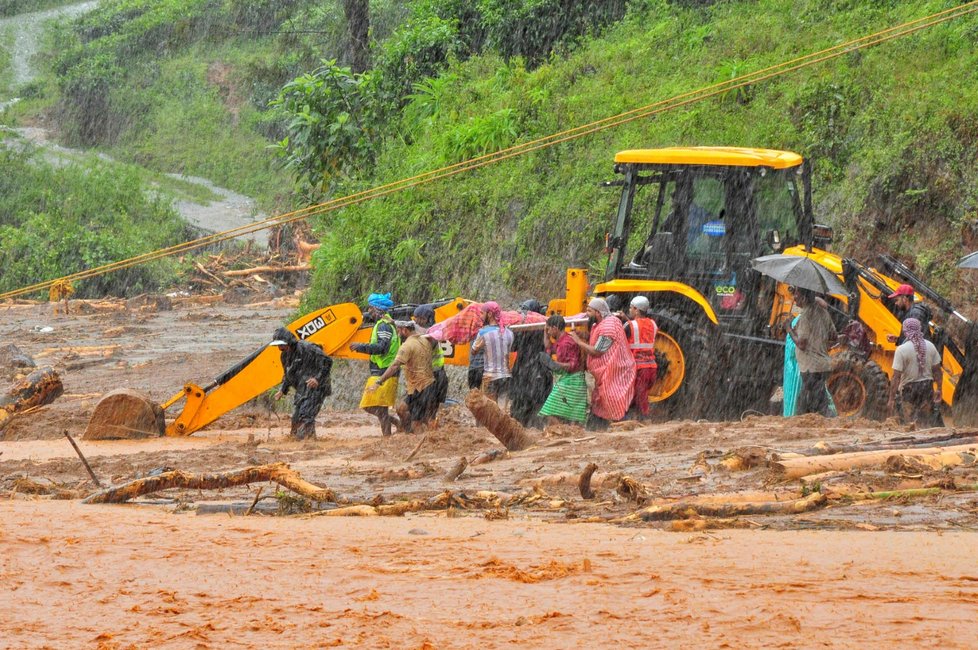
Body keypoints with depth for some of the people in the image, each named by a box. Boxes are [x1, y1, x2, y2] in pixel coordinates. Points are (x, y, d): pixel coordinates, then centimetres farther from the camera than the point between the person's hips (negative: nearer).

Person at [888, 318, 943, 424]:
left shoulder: (902, 349, -15)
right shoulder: (930, 346, -2)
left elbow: (896, 377, -16)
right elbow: (937, 371, 3)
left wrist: (892, 398, -12)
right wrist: (939, 389, 14)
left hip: (910, 388, -4)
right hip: (927, 386, 4)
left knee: (910, 421, 5)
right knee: (926, 421, 14)